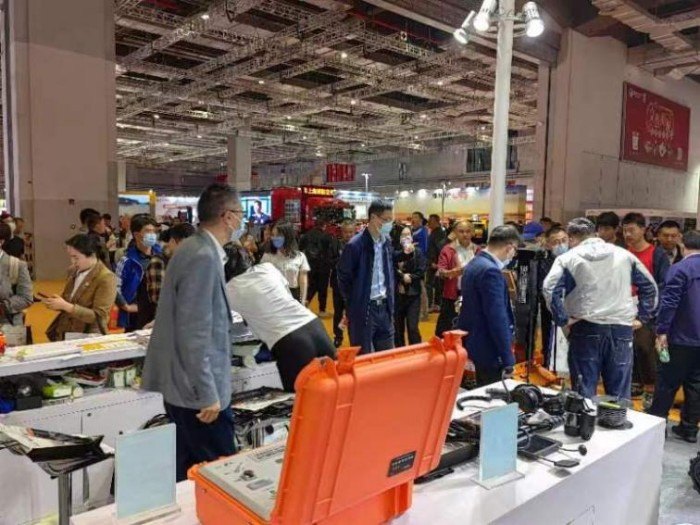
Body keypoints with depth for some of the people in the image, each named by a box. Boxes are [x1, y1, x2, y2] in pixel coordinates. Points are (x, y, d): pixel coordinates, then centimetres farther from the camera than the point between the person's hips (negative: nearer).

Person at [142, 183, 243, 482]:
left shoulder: (200, 250, 9)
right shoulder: (203, 257, -21)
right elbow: (193, 334, -24)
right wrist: (207, 393, -20)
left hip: (189, 383, 10)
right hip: (198, 388, -10)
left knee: (189, 471, 19)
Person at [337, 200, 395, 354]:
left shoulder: (387, 242, 6)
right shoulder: (355, 245, -16)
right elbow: (344, 279, -8)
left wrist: (390, 301, 11)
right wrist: (352, 307, -1)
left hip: (384, 307, 6)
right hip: (363, 310, -6)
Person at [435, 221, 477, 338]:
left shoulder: (477, 250, 7)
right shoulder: (448, 250, -3)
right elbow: (440, 272, -13)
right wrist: (453, 272, -33)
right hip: (452, 295, -3)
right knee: (445, 330, 0)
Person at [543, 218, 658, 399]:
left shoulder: (568, 258, 1)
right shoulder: (624, 255, 13)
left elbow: (550, 290, -13)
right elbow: (650, 286, 16)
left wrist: (562, 320, -6)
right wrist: (642, 317, 17)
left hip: (585, 329, -3)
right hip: (621, 328, 3)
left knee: (585, 392, 6)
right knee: (620, 393, 11)